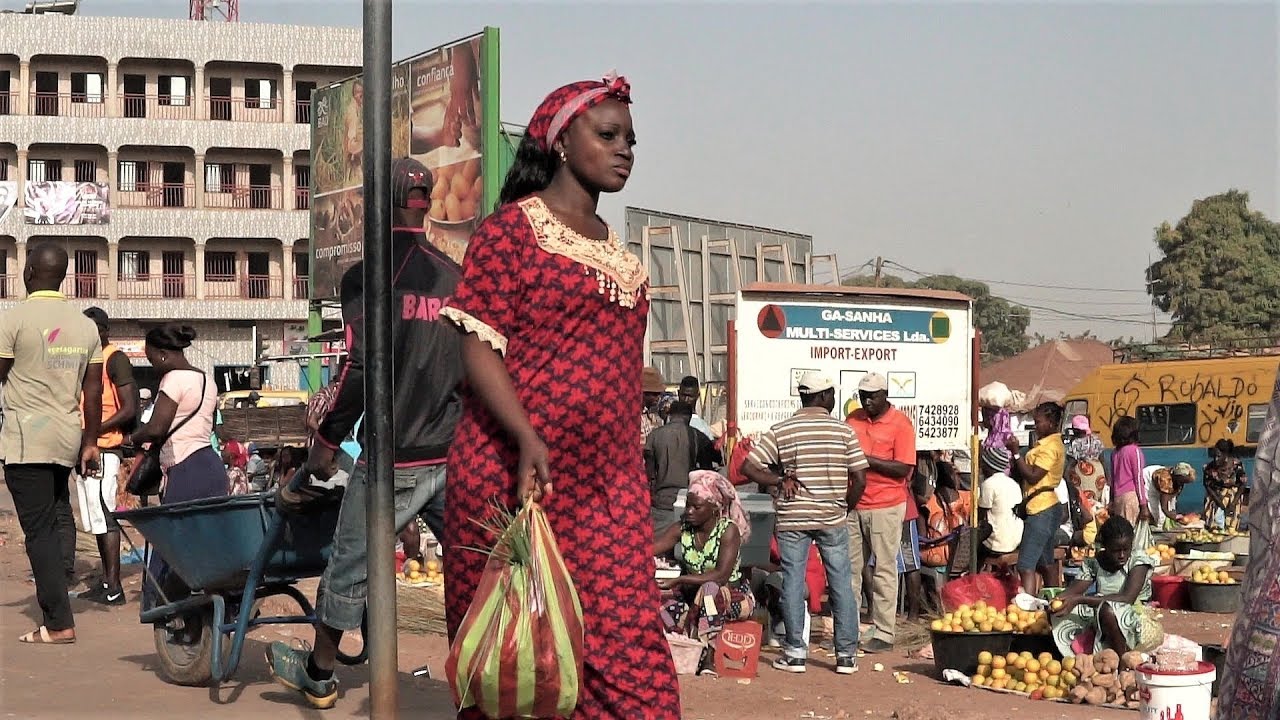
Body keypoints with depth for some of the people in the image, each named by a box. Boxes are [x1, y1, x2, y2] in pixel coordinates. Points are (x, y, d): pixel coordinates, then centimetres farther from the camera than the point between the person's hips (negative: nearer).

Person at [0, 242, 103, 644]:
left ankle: (59, 623, -4)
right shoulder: (85, 325, 7)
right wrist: (90, 443, 15)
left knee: (38, 529, -3)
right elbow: (93, 391, 9)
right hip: (68, 437, 5)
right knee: (58, 516, 19)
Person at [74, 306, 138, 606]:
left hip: (103, 449, -9)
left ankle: (113, 588, -10)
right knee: (97, 519, 10)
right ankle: (106, 582, 15)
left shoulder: (115, 359, -8)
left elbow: (128, 410, -14)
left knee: (104, 517, -10)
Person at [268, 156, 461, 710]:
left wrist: (326, 441, -4)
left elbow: (359, 369, -13)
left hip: (393, 459, -4)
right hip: (456, 456, 4)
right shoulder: (456, 276, 9)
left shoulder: (366, 276, -7)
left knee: (349, 569, 11)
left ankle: (318, 674, 27)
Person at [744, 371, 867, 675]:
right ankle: (847, 654, 11)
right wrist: (845, 507, 9)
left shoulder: (779, 431, -2)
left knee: (793, 583, 7)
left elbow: (749, 467, -8)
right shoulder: (844, 431, -3)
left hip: (791, 519, 0)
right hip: (832, 518, 0)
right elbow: (860, 480, -6)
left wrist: (780, 481, 1)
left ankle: (795, 653, 9)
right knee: (841, 584, 8)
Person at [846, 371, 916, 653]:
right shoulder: (853, 419, 10)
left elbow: (904, 469, -14)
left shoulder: (900, 423, -7)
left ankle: (884, 634, 2)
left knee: (884, 570, -1)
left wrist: (867, 460, -20)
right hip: (853, 504, 6)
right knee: (850, 567, 7)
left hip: (886, 506, -5)